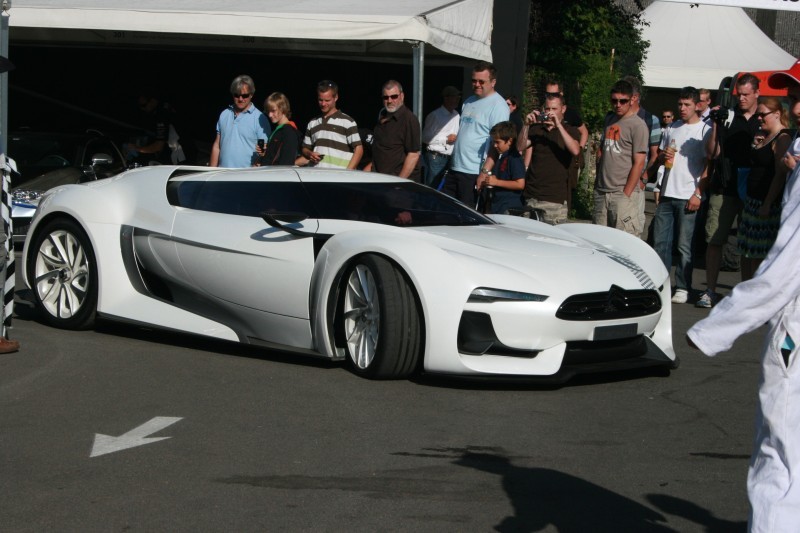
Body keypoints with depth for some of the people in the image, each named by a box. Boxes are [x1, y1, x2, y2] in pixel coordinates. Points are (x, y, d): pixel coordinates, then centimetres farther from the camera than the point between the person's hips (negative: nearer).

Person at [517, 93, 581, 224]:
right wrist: (526, 125, -14)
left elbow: (575, 150, -16)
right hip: (531, 197, 4)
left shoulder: (571, 131, 5)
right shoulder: (536, 129, 16)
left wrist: (558, 125, -20)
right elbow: (520, 146, 1)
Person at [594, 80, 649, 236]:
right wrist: (597, 182, 12)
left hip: (623, 193, -7)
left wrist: (626, 194, -14)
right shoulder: (610, 121, 16)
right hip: (602, 192, 7)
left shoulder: (637, 125, -6)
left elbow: (639, 163, -10)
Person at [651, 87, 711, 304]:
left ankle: (682, 288, 5)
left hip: (688, 196, -5)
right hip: (667, 194, 5)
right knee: (660, 241, 5)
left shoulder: (704, 130, -2)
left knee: (684, 245, -2)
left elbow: (709, 165, -5)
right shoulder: (672, 129, 15)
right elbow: (659, 157, 23)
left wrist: (698, 193, -13)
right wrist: (664, 156, -1)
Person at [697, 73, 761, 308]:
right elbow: (713, 153, 5)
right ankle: (710, 291, 5)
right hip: (723, 189, 1)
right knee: (714, 240, -1)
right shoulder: (727, 117, 9)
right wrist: (716, 126, -7)